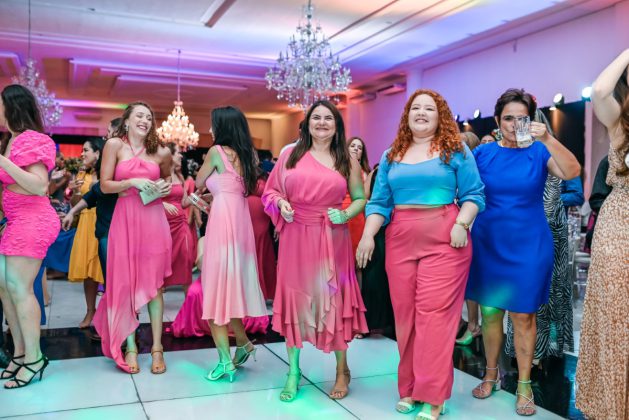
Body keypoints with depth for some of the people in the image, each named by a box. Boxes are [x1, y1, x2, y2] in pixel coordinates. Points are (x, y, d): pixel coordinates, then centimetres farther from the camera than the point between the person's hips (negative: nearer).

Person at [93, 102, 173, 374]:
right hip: (125, 219, -1)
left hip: (153, 219, 2)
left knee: (154, 283, 2)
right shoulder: (115, 145, 1)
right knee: (125, 283, 1)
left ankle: (157, 347, 8)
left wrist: (166, 188, 5)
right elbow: (105, 185, -2)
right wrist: (133, 182, -15)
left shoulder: (161, 152, 8)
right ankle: (130, 347, 12)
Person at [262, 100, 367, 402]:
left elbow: (361, 198, 10)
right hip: (295, 238, 1)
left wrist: (346, 214, -9)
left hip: (331, 240, -1)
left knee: (333, 300, 3)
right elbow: (271, 190, 11)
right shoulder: (291, 155, 6)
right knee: (294, 299, 6)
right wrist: (280, 204, -10)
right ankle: (293, 371, 20)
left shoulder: (347, 161, 6)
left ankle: (342, 370, 22)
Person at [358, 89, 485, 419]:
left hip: (444, 240, -4)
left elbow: (473, 194, 0)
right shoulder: (391, 155, 14)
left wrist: (462, 224, -15)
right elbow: (379, 201, 9)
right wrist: (368, 235, -3)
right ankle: (410, 387, 19)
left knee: (435, 312, -7)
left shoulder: (455, 151, 4)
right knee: (405, 314, 6)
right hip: (400, 240, 4)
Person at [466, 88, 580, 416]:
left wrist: (548, 139, -31)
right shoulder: (483, 153, 2)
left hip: (528, 245, -2)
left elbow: (572, 173, -20)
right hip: (488, 244, 2)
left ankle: (524, 385, 15)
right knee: (490, 312, 9)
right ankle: (491, 374, 26)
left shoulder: (539, 151, -3)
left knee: (523, 315, 3)